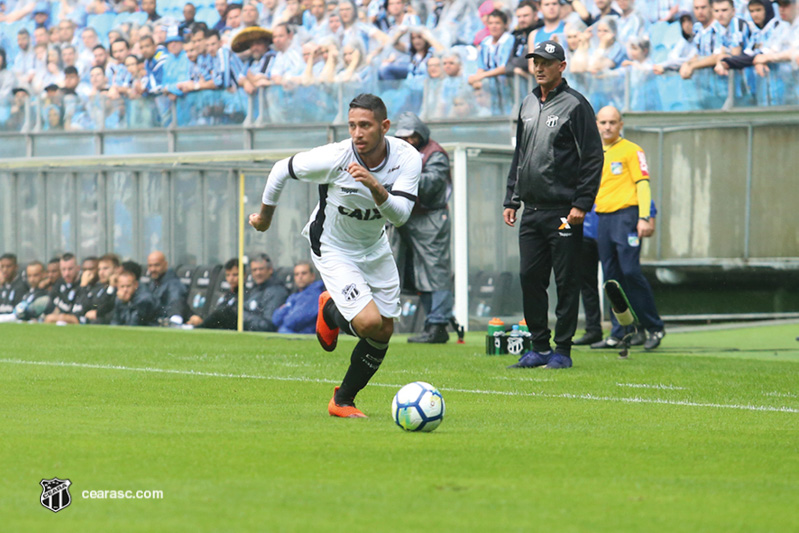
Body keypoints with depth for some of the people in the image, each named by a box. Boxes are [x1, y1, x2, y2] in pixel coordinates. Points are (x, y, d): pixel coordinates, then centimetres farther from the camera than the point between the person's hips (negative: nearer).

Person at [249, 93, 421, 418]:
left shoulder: (407, 159, -19)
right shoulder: (334, 158, -28)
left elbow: (400, 215, -27)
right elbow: (282, 170, -11)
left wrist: (376, 188, -46)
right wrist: (265, 216, 4)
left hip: (375, 248, 5)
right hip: (333, 250, -5)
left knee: (384, 332, 6)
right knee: (369, 323, -21)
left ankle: (343, 400, 27)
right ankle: (331, 312, 16)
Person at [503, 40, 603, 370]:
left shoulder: (575, 105, -5)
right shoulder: (528, 105, 17)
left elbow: (592, 158, -8)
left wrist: (582, 204, -14)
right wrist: (511, 199, 18)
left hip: (563, 212, -7)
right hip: (531, 211, 7)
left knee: (566, 282, -2)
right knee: (530, 278, 5)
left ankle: (562, 350, 2)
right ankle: (539, 348, 13)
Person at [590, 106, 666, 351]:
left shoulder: (631, 151, 0)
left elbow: (642, 184, -6)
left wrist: (644, 218, -16)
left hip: (625, 215, -6)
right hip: (602, 219, 6)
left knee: (630, 271, -14)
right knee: (612, 277, 5)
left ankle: (654, 328, -5)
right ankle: (618, 334, 9)